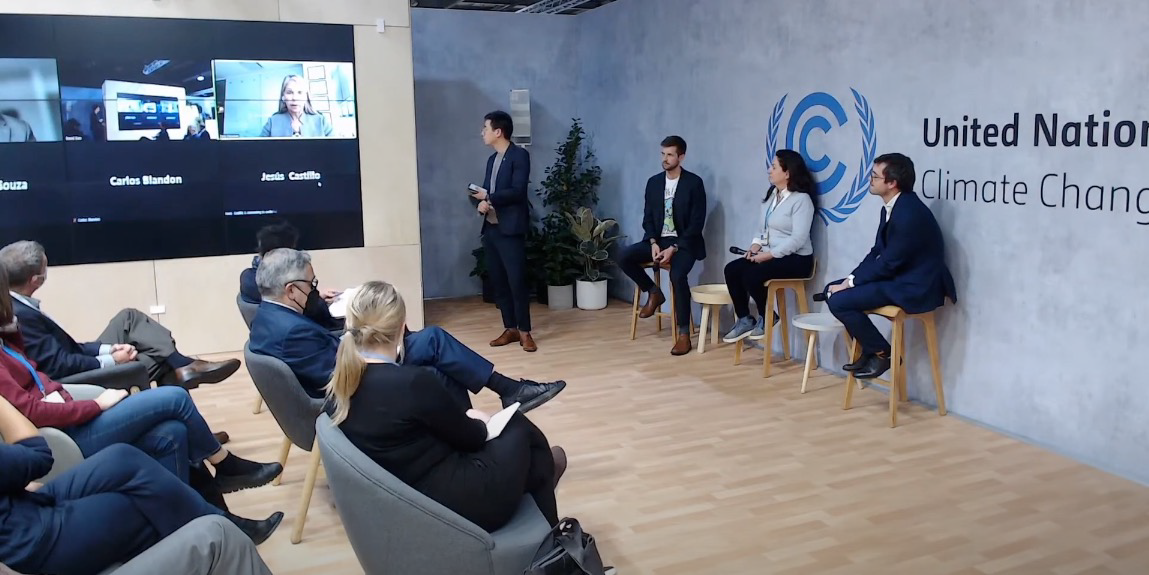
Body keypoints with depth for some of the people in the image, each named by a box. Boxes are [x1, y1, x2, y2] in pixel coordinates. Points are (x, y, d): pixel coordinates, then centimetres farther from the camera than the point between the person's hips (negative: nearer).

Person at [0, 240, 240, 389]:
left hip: (80, 366, 9)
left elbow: (63, 346, 8)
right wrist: (111, 360, -16)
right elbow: (59, 365, -26)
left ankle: (182, 367, -3)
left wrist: (107, 349, -2)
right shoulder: (20, 315, -25)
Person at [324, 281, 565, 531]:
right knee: (518, 425, 18)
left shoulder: (339, 389, -4)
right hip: (455, 503, -7)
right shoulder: (412, 381, -27)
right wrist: (478, 422, 11)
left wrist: (460, 419, 12)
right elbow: (470, 437, -10)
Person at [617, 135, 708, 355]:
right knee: (624, 257, -20)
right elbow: (648, 217, 9)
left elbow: (697, 223, -10)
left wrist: (674, 248, -19)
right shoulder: (653, 182, 9)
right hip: (659, 240, 5)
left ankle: (684, 334, -21)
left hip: (683, 243, -5)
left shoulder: (694, 183, -7)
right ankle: (653, 293, 3)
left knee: (678, 275, -33)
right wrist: (653, 243, -11)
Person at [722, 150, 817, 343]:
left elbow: (798, 238, -21)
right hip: (769, 255, 8)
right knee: (732, 269, -12)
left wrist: (770, 254, -23)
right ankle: (744, 320, -1)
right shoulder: (771, 195, 14)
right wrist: (756, 244, -5)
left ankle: (767, 317, -2)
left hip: (795, 259, -8)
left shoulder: (801, 199, -13)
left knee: (751, 274, -27)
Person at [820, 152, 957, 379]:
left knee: (839, 301, -19)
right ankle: (869, 351, 13)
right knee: (831, 290, 7)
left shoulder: (909, 213, -24)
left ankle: (882, 353, 0)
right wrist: (851, 278, -3)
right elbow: (877, 252, 10)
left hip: (914, 287, -10)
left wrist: (850, 282, -14)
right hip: (896, 277, 10)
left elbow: (889, 262, -21)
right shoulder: (891, 207, 7)